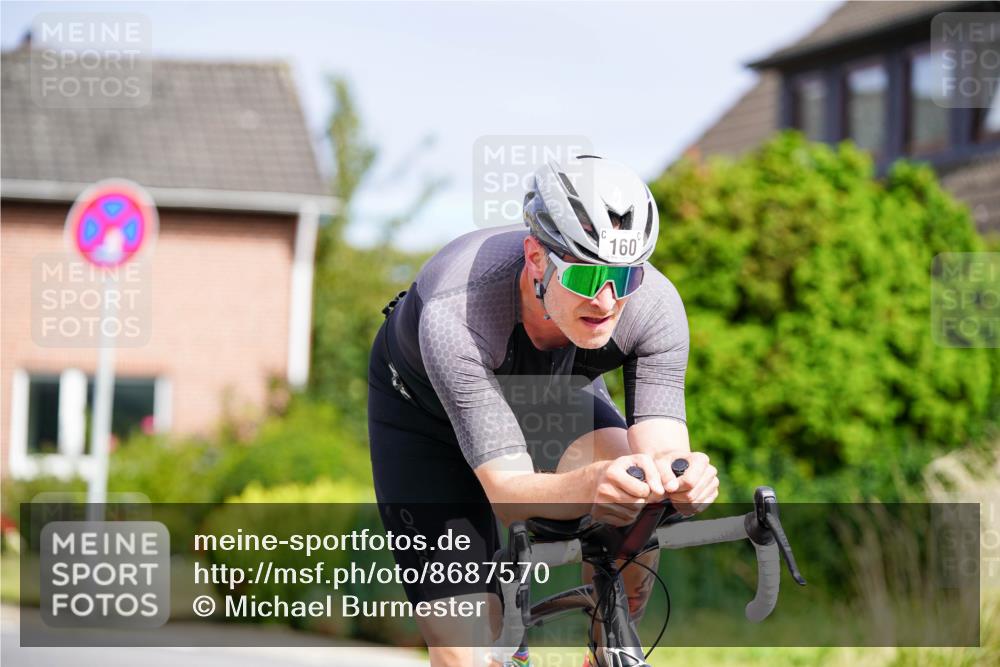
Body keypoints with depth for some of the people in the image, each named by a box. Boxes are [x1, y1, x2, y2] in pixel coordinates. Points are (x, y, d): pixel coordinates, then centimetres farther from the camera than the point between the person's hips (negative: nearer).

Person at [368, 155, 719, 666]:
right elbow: (507, 492, -44)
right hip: (426, 408, -3)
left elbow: (662, 448, -34)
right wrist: (591, 485, -65)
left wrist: (679, 475, -59)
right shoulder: (455, 315, -42)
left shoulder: (655, 304, -32)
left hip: (554, 395, 3)